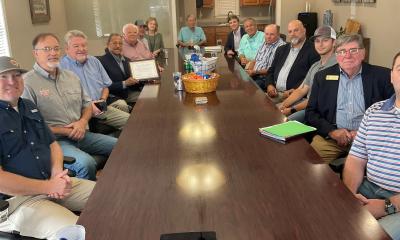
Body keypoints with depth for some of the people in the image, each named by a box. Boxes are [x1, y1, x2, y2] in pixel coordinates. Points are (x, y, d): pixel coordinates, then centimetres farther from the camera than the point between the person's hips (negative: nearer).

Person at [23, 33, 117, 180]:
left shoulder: (71, 76, 14)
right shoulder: (27, 83, -9)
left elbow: (87, 104, 20)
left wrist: (83, 122, -1)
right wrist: (64, 131, -12)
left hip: (80, 134, 7)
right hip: (52, 140, -7)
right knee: (86, 163, -32)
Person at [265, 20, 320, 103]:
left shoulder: (312, 51, -1)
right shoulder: (281, 49, 20)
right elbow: (271, 71, 21)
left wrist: (294, 90, -19)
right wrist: (270, 85, 1)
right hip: (274, 93, 5)